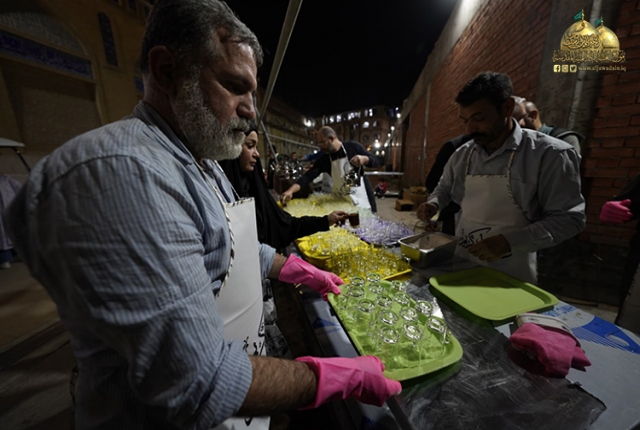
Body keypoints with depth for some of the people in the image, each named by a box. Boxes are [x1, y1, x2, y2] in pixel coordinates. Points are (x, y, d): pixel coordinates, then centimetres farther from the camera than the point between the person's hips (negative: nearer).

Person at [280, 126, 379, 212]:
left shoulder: (353, 146, -8)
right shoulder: (323, 159, -2)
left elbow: (375, 162, -3)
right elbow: (308, 176, -10)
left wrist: (364, 158, -26)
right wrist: (290, 190, -24)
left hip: (362, 199, -2)